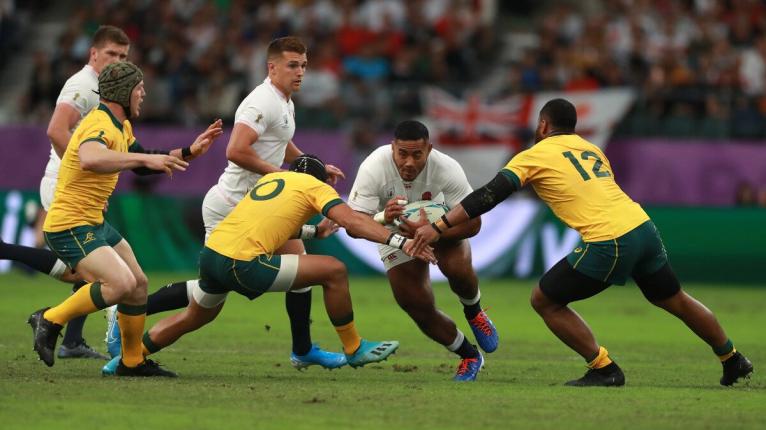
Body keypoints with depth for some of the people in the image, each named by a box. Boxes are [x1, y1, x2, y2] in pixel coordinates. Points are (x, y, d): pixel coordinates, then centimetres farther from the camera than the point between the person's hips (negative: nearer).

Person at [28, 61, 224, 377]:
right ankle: (50, 320, -11)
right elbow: (89, 159, -44)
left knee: (138, 283, 14)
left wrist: (189, 152, 20)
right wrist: (145, 158, -44)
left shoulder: (121, 126, 13)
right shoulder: (100, 124, -21)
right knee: (121, 283, -25)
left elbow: (143, 166, 27)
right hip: (70, 227, -11)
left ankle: (133, 362, 26)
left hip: (94, 223, 11)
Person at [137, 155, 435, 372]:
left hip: (211, 252, 8)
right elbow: (352, 222, -8)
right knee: (333, 271, -1)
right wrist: (400, 242, -13)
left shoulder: (270, 178, 26)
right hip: (241, 264, -8)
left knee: (194, 318, 33)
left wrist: (314, 231, 42)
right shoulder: (314, 186, 7)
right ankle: (354, 349, 8)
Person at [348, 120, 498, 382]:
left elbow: (472, 222, -30)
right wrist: (384, 218, -57)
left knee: (457, 267, -32)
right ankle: (469, 357, 19)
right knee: (419, 308, -6)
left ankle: (473, 311, 4)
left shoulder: (446, 169, -33)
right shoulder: (373, 169, -34)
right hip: (396, 232, 1)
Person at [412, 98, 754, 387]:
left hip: (608, 243, -7)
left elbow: (489, 195, -4)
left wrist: (438, 227, -6)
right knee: (676, 300, 26)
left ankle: (604, 369, 4)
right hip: (643, 227, 7)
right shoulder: (591, 148, 22)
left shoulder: (534, 156, 4)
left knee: (544, 300, 8)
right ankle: (732, 360, 38)